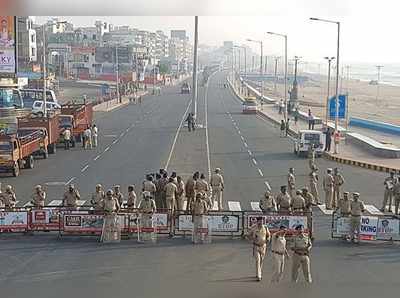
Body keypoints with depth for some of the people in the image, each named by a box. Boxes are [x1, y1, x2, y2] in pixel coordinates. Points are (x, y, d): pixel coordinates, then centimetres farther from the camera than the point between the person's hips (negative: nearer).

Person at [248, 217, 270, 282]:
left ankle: (258, 274, 35)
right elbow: (249, 235, -2)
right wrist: (253, 239, -21)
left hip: (263, 246, 3)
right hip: (256, 246, -3)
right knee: (257, 260, -14)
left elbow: (268, 235, 7)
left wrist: (267, 240, -14)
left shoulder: (265, 228, -9)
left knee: (261, 261, 15)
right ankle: (258, 276, -16)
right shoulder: (253, 228, -15)